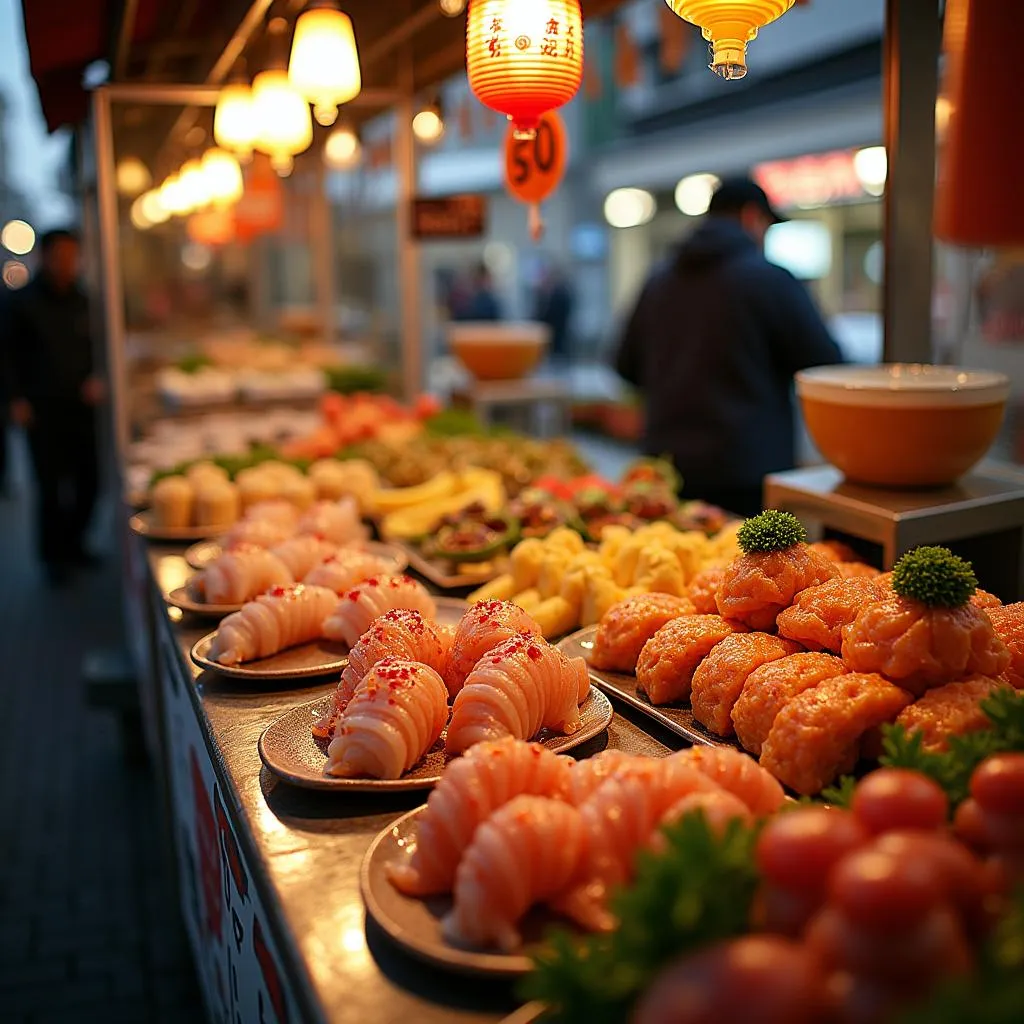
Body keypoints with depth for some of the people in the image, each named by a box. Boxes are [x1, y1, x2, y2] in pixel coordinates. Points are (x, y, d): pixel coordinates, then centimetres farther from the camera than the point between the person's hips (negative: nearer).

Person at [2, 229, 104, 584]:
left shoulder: (79, 300, 8)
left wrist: (95, 379, 1)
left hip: (79, 404, 4)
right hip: (42, 408, -4)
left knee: (87, 478, 5)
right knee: (51, 484, -2)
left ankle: (72, 543, 25)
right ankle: (53, 555, 13)